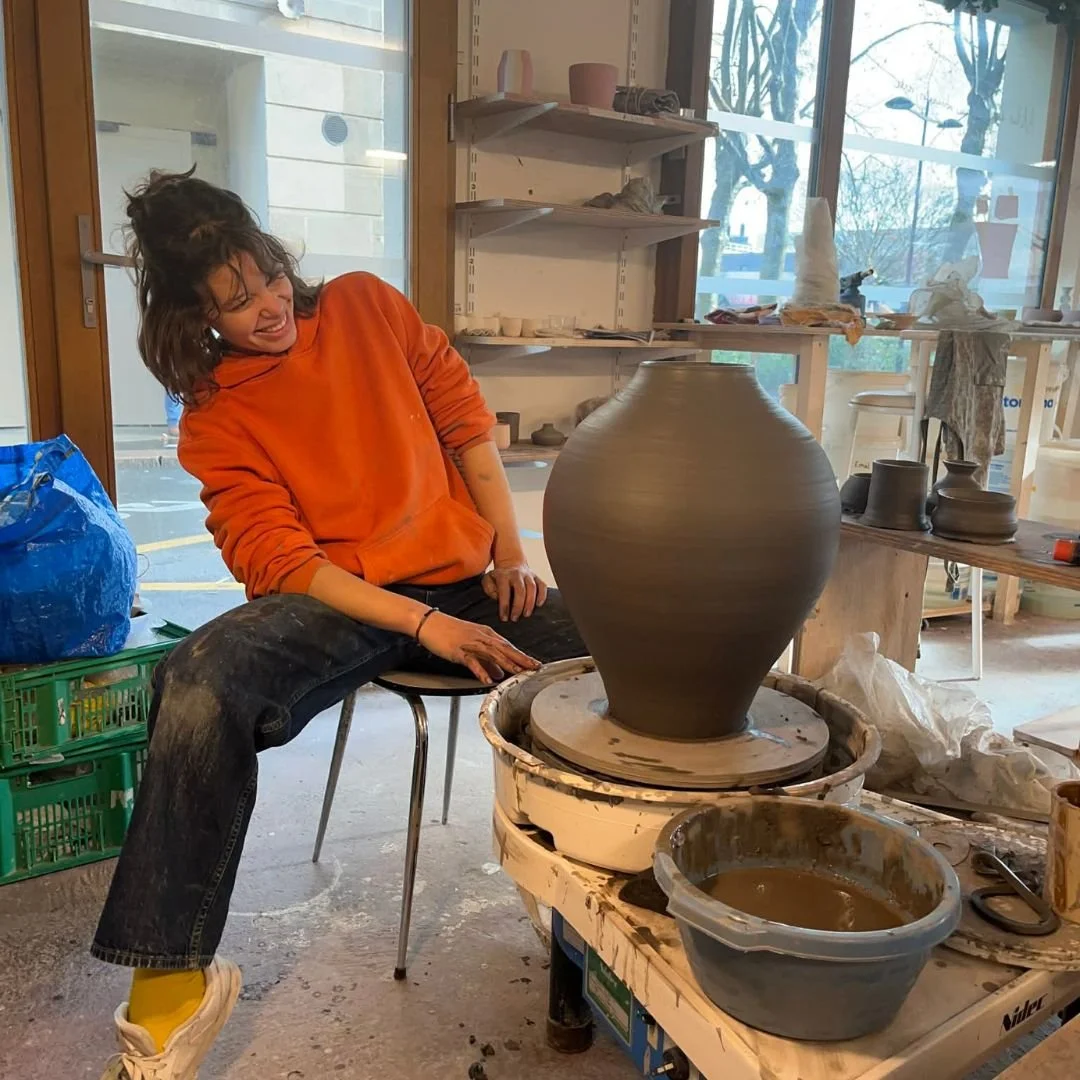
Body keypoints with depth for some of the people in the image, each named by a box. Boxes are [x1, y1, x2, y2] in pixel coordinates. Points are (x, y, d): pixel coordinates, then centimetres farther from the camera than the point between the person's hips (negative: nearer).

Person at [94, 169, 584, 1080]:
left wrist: (510, 556, 1)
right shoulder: (215, 415, 3)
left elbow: (465, 419, 11)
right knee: (201, 687, -34)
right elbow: (276, 559, -7)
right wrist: (423, 625, -20)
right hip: (335, 599, -2)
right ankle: (173, 979, -18)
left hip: (461, 582, 3)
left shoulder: (365, 305, 9)